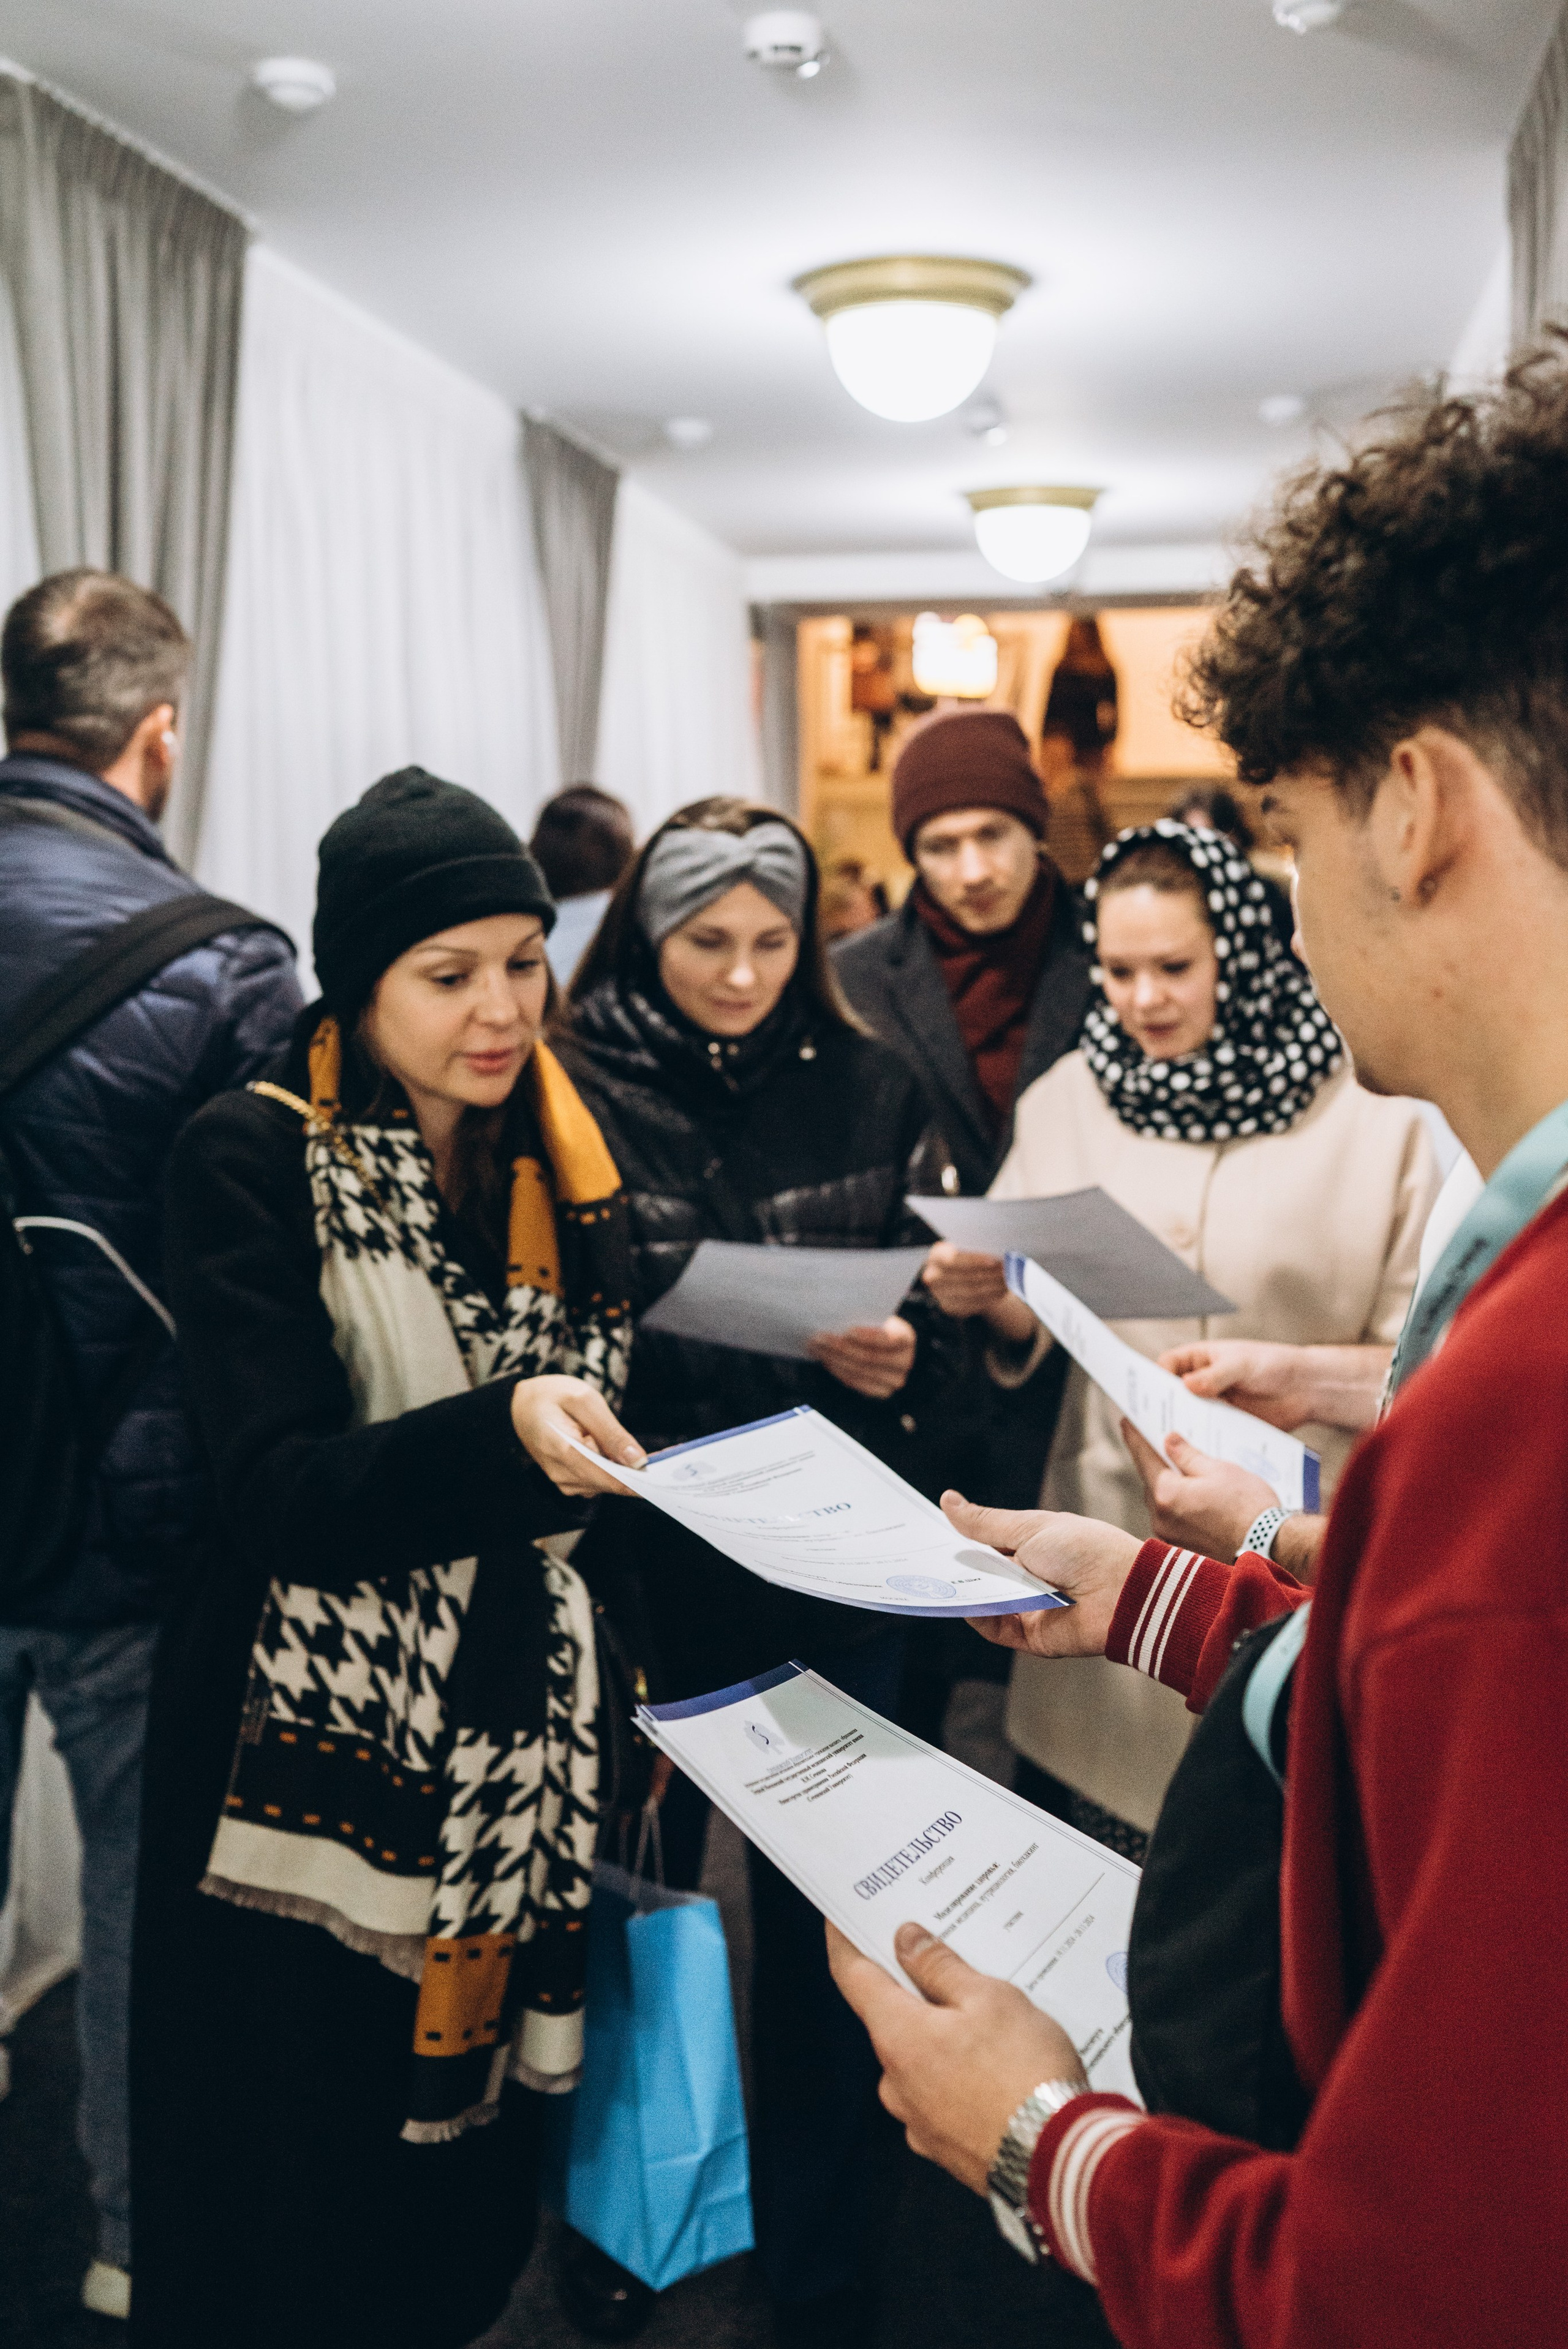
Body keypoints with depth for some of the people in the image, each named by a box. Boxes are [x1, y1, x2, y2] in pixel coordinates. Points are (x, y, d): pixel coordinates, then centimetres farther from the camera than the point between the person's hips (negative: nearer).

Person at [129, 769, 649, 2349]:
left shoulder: (559, 1164, 6)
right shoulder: (252, 1160, -9)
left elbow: (617, 1415, 12)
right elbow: (280, 1487, -18)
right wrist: (503, 1435, -33)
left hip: (513, 1743, 4)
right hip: (317, 1762, -4)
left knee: (473, 2147, 12)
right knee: (307, 2191, 6)